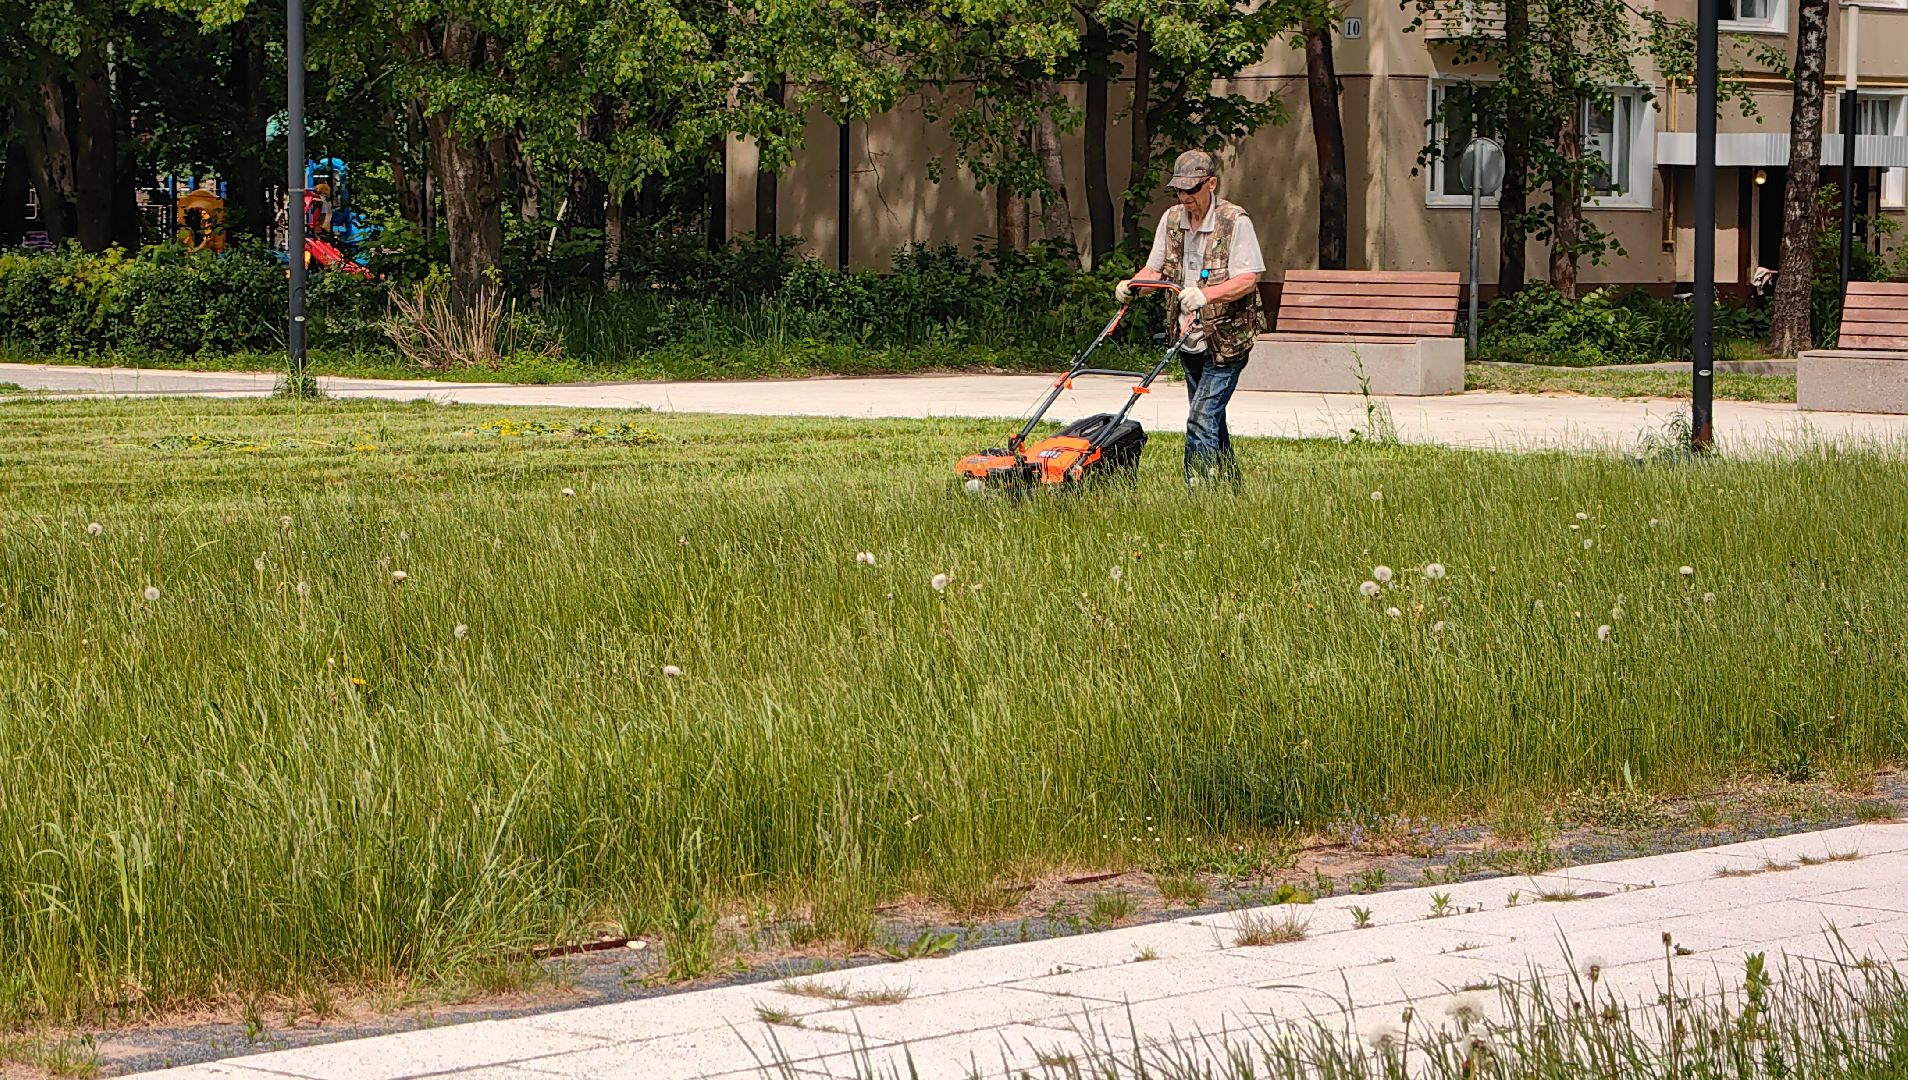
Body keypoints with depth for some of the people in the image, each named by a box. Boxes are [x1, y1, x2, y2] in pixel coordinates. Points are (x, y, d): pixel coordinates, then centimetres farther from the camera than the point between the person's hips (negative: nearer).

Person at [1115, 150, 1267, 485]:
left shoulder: (1235, 222, -13)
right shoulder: (1171, 219, 7)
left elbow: (1247, 280, -20)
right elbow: (1155, 270, 10)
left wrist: (1206, 294, -35)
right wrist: (1131, 285, -12)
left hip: (1227, 341, -7)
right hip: (1190, 341, 7)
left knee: (1202, 418, -16)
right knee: (1212, 419, 17)